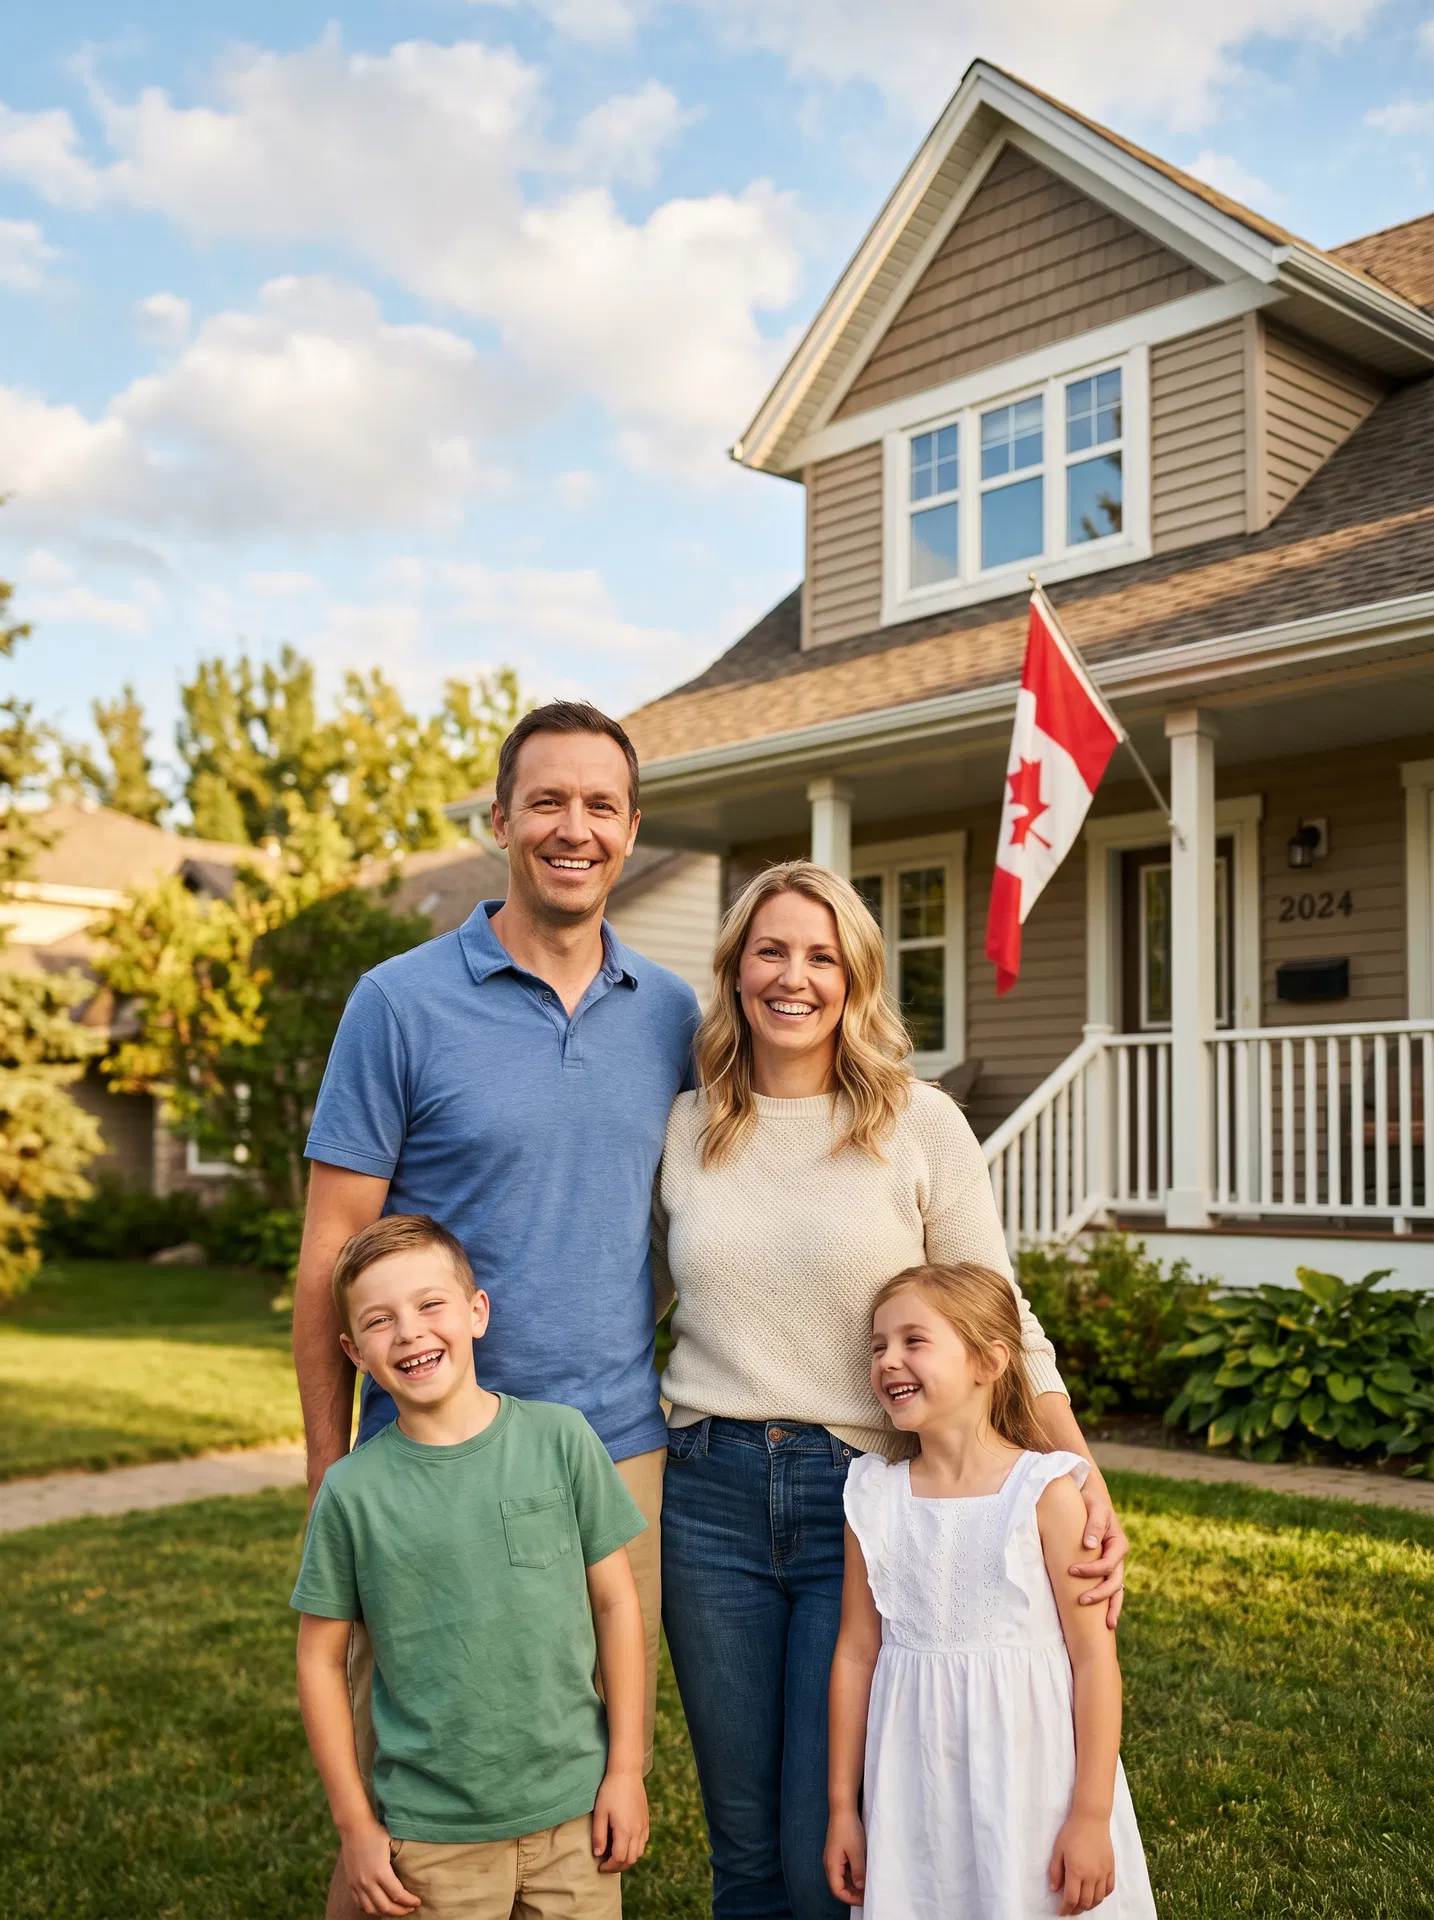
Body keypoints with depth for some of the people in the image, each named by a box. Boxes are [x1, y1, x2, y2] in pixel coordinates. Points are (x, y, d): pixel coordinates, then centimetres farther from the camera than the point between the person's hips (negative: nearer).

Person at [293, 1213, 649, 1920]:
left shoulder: (560, 1439, -7)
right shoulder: (352, 1491, -8)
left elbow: (616, 1603, -1)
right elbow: (321, 1658, 1)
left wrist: (626, 1768, 0)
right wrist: (355, 1823, 1)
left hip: (574, 1809, 1)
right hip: (431, 1835, 0)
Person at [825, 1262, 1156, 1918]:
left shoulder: (1046, 1493, -12)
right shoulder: (874, 1498, -1)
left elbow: (1094, 1656, -9)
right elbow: (857, 1651, 5)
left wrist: (1092, 1816, -9)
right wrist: (842, 1806, 9)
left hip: (1032, 1784, -3)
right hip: (914, 1793, 3)